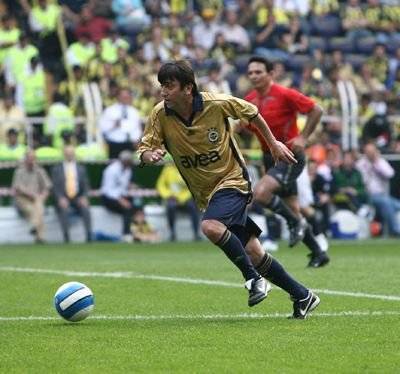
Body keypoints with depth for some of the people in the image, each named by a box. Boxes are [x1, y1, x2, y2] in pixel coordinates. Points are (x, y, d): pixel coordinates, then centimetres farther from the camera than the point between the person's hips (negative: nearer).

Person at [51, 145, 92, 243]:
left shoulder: (81, 168, 16)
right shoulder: (57, 169, 9)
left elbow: (85, 185, 12)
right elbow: (55, 187, 1)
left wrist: (84, 197, -8)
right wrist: (61, 198, -16)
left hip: (77, 197, 1)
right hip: (63, 198, -1)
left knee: (85, 208, -30)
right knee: (64, 209, -35)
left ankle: (89, 237, -32)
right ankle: (66, 238, -36)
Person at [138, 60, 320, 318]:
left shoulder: (217, 103, -18)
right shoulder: (160, 115, -11)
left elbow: (251, 112, 0)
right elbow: (144, 151, -8)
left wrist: (273, 143, 8)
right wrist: (150, 155, -32)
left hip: (232, 180, -5)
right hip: (204, 193, 5)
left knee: (211, 227, -32)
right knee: (253, 252, 4)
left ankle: (254, 278, -15)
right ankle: (302, 296, 17)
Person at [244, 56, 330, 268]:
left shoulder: (284, 95, -15)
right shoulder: (249, 100, 4)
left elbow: (316, 110, -11)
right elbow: (243, 126, 18)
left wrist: (303, 137, -15)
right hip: (270, 158, 7)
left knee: (261, 193, -26)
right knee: (292, 209, 9)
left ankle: (295, 223, -4)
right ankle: (318, 254, 21)